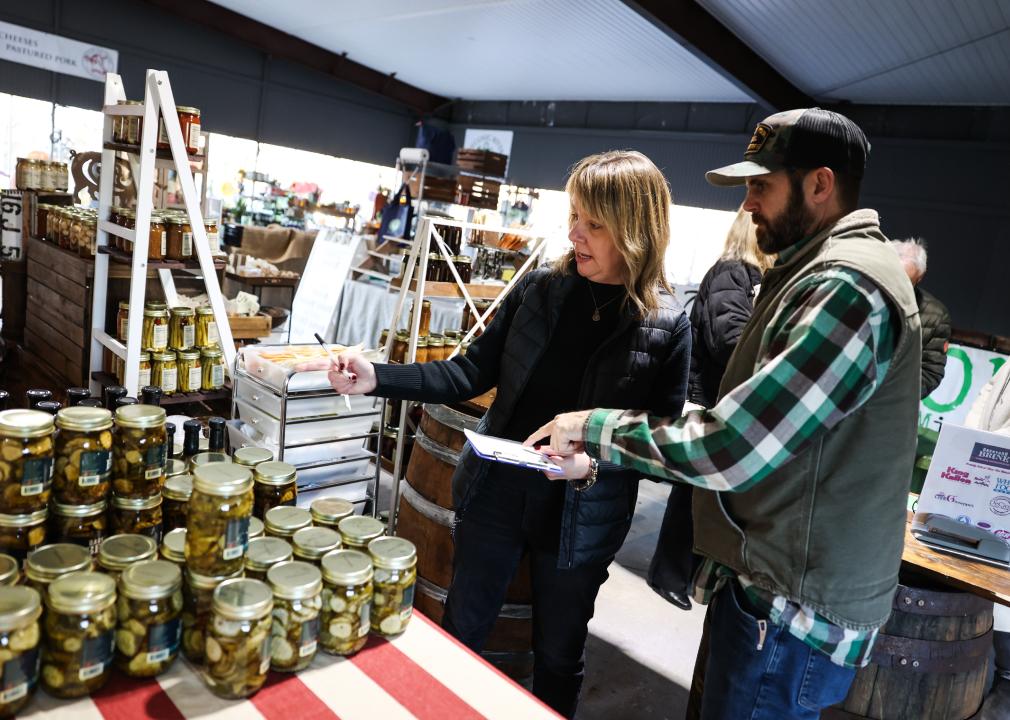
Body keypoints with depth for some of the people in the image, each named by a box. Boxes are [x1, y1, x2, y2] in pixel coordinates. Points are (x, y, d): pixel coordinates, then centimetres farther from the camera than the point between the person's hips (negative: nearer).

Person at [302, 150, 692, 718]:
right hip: (497, 488, 3)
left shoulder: (667, 325, -12)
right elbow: (471, 374, -3)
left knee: (558, 655, 19)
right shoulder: (540, 288, -5)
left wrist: (595, 463, -26)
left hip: (582, 516, -2)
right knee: (458, 635, 18)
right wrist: (378, 379, -13)